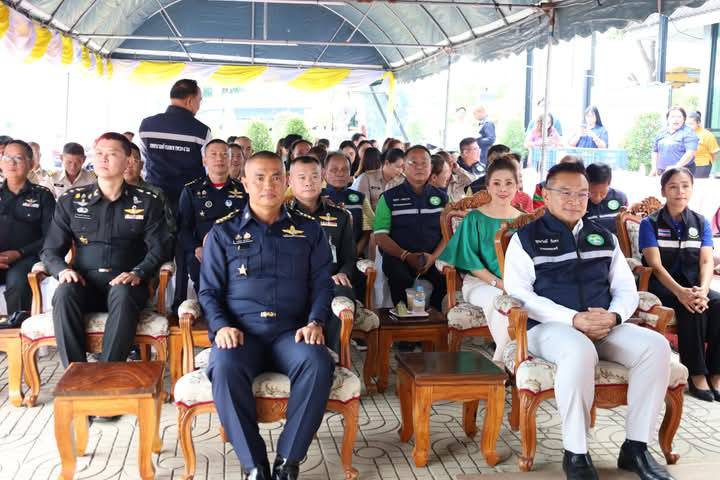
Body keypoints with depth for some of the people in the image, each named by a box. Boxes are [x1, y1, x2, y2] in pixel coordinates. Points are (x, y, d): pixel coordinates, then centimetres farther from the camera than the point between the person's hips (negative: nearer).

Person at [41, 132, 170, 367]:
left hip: (126, 284, -2)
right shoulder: (70, 200, 14)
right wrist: (62, 269, -8)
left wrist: (138, 273, -16)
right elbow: (50, 249, 14)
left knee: (123, 293, -36)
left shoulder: (147, 202, 10)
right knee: (64, 293, -32)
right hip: (84, 284, 2)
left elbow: (158, 249, 3)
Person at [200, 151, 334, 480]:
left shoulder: (309, 229, 15)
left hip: (291, 331, 1)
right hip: (240, 331, 0)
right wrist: (221, 326, -10)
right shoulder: (224, 232, 12)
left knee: (318, 364, -32)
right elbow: (209, 290, 9)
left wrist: (315, 322, -8)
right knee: (225, 368, -35)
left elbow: (322, 282, 10)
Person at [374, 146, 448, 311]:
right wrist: (406, 256, -13)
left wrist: (434, 257, -10)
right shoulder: (390, 198, 9)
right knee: (401, 279, -33)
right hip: (398, 257, -2)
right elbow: (380, 235, 1)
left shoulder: (441, 197, 16)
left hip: (433, 258, 2)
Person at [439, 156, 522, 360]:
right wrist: (498, 283, -13)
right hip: (479, 282, -2)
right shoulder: (474, 219, 2)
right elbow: (470, 261, -2)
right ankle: (506, 358, -20)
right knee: (497, 299, -37)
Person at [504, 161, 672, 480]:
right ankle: (576, 454, -21)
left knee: (656, 345, -21)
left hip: (605, 327, 5)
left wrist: (613, 316, -10)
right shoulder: (527, 238, 4)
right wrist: (573, 319, -18)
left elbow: (626, 289, 15)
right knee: (579, 352, -38)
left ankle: (635, 448, -10)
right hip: (548, 326, -5)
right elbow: (519, 294, -7)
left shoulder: (604, 238, 19)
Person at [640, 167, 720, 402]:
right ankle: (696, 374, -22)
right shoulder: (650, 223, -1)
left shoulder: (701, 223, 9)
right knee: (691, 308, -33)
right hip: (662, 286, -3)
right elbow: (656, 265, -12)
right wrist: (680, 291, -28)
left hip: (693, 285, 4)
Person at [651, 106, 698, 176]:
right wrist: (654, 168, 11)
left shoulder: (688, 133, -3)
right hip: (661, 173, 5)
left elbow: (690, 153, -14)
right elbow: (655, 151, 21)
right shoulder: (661, 133, 16)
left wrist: (677, 166, -21)